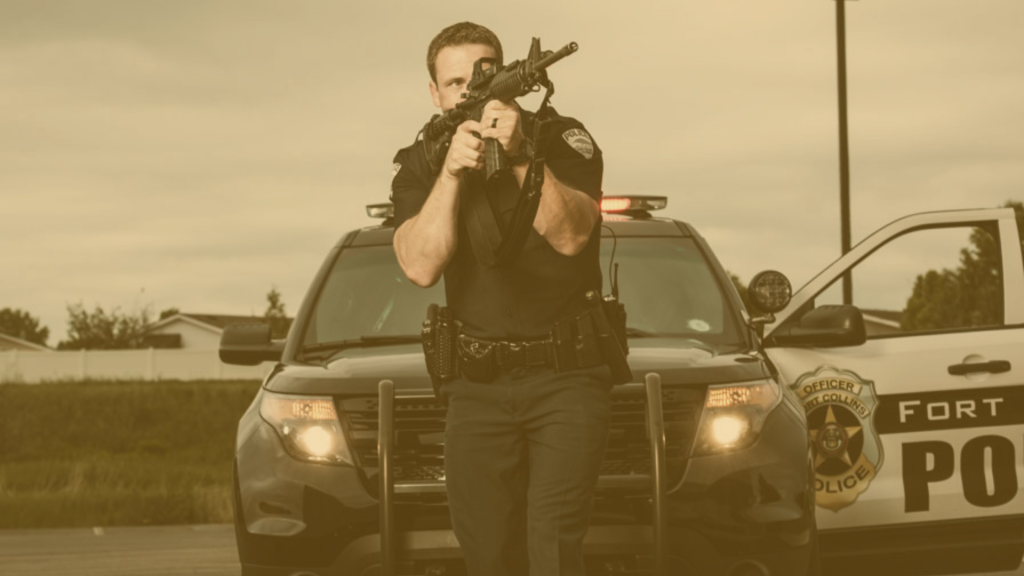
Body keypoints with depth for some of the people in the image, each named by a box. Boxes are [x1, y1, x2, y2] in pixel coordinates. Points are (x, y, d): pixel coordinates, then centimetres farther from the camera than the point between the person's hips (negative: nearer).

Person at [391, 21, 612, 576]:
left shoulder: (561, 140, -6)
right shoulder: (419, 165, 2)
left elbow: (570, 235, -23)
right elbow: (421, 267, -14)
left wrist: (521, 157, -35)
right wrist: (452, 172, -24)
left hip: (567, 378, -3)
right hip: (478, 388, 3)